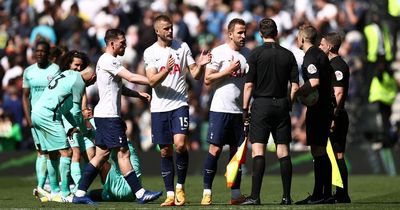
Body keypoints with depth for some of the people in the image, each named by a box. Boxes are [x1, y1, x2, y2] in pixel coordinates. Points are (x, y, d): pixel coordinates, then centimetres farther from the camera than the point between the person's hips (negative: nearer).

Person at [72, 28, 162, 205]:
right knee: (123, 152, -8)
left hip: (104, 115, 10)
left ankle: (80, 194, 8)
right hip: (108, 116, -10)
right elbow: (131, 78, -19)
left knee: (102, 155, 9)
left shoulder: (109, 61, 20)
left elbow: (118, 87, 27)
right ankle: (140, 194, -8)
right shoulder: (107, 60, -13)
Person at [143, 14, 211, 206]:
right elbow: (152, 81, -8)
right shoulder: (150, 52, 3)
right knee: (165, 151, 4)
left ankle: (180, 187, 0)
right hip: (159, 107, 1)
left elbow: (195, 75, 6)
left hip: (180, 104, -1)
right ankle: (170, 194, 11)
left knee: (180, 144, -18)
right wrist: (166, 70, -26)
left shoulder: (182, 47, 4)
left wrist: (201, 65, -16)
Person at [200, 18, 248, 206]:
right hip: (221, 108, -5)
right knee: (215, 149, -7)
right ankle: (207, 192, -3)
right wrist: (227, 71, -14)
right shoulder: (218, 52, -4)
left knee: (237, 150, 7)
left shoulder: (248, 54, 11)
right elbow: (207, 79, -7)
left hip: (240, 110, 5)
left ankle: (236, 193, 10)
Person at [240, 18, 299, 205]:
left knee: (258, 150, -5)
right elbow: (295, 86, 4)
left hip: (261, 105, -3)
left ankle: (255, 196, -13)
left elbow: (249, 85, -7)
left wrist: (245, 109, 0)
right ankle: (287, 196, 5)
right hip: (281, 105, 3)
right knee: (283, 151, 6)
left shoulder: (256, 54, -4)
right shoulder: (288, 55, 6)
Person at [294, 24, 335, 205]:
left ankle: (318, 195, -8)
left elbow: (315, 82, -25)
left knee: (317, 151, -8)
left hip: (317, 109, -9)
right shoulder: (321, 54, 16)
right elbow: (330, 78, 23)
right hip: (326, 106, 9)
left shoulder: (310, 57, -13)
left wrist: (297, 93, -14)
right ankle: (327, 194, 13)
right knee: (321, 151, 12)